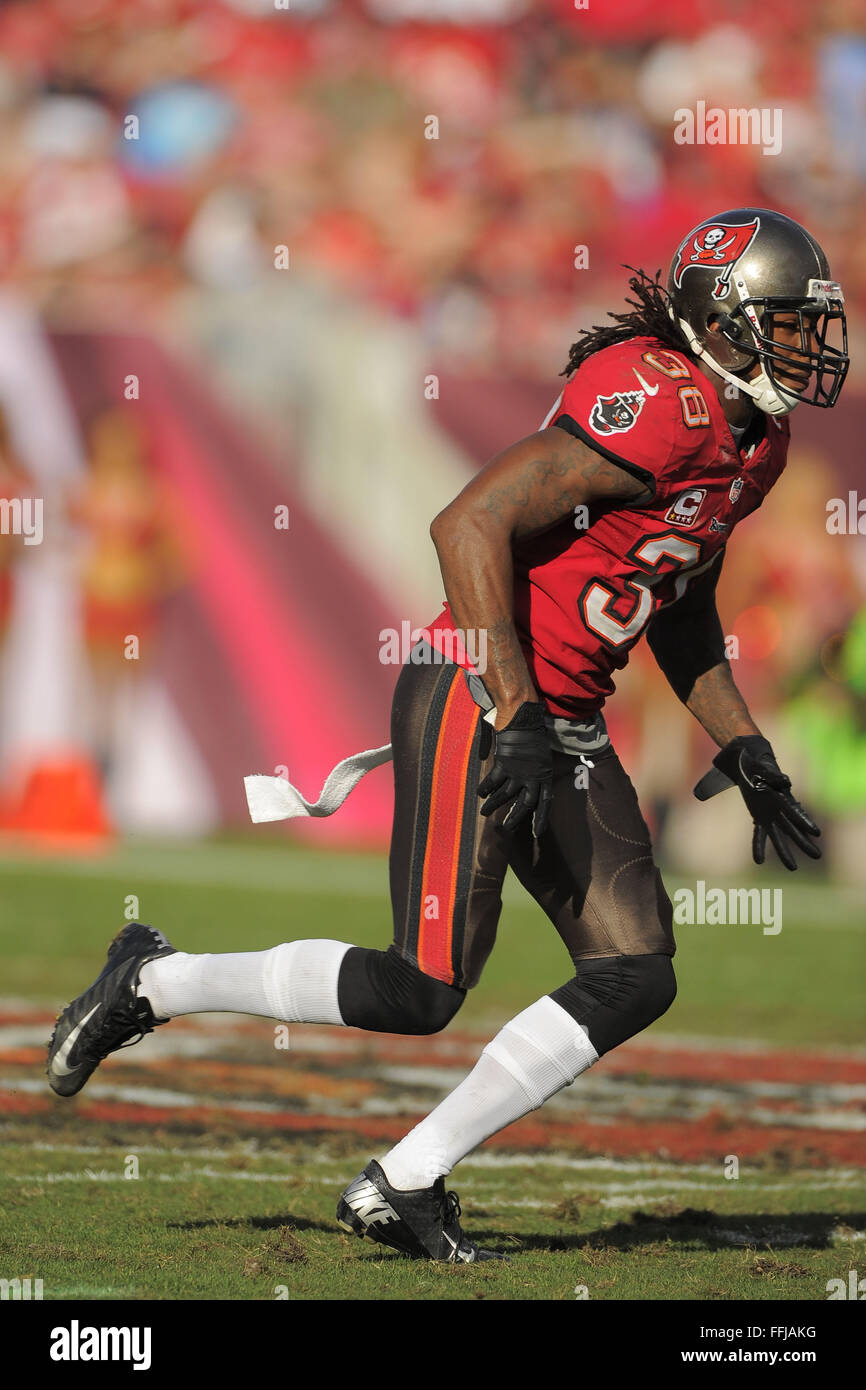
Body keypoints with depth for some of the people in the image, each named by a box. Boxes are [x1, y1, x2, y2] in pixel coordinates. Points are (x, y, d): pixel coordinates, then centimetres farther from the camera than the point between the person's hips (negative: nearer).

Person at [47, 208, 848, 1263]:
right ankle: (155, 983, 10)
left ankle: (404, 1184, 5)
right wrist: (518, 721, -24)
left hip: (565, 726, 10)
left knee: (635, 979, -1)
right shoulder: (659, 402, -19)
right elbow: (471, 524, -24)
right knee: (422, 990, -10)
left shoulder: (753, 438, 12)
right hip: (476, 700, -10)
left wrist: (745, 752, 19)